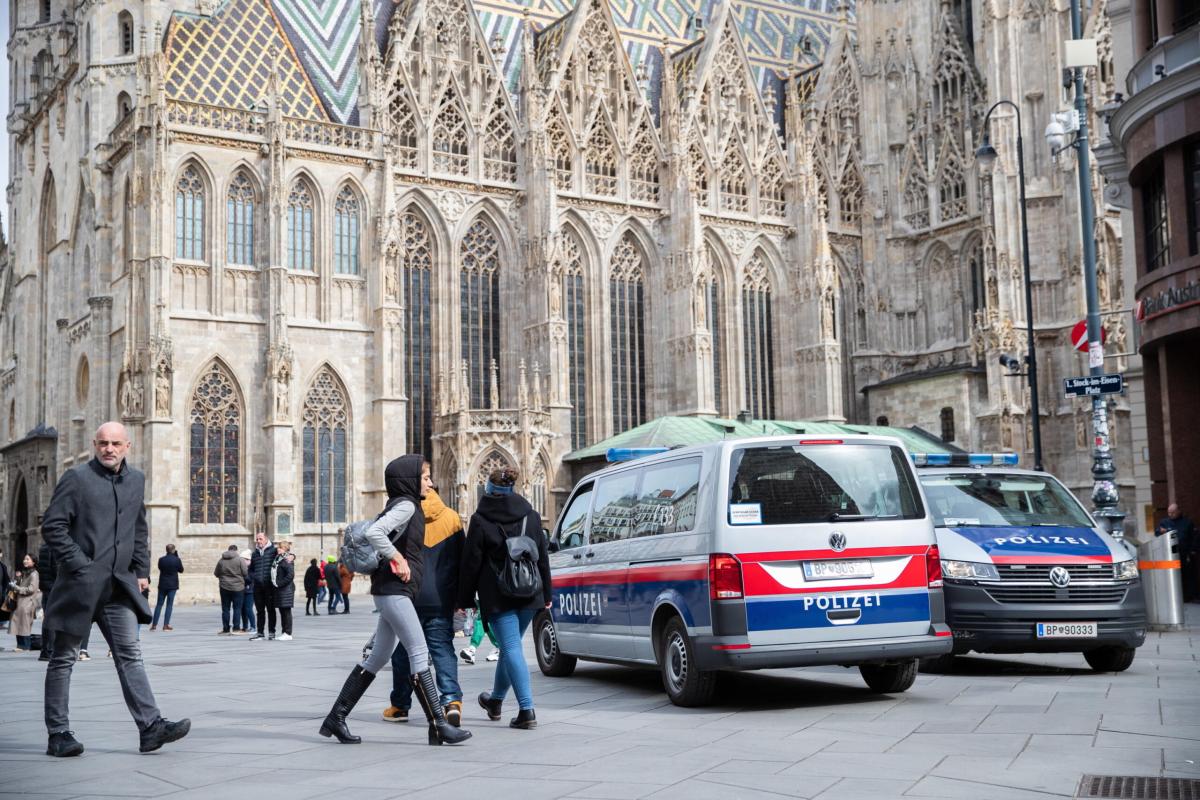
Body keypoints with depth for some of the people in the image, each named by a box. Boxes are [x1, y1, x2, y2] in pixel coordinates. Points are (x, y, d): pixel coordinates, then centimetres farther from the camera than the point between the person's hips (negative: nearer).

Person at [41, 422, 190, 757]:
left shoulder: (136, 480, 13)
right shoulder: (76, 478, -5)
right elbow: (52, 525, -9)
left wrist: (141, 571, 12)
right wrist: (77, 564, -14)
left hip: (119, 585, 5)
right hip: (80, 584, -5)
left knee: (130, 655, 0)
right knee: (64, 658, 5)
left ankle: (150, 727, -4)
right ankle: (58, 734, 11)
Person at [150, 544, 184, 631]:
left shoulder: (161, 559, -5)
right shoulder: (177, 560, -10)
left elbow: (160, 568, 12)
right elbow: (181, 570, 5)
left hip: (162, 585, 2)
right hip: (172, 585, -2)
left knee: (159, 604, 9)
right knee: (169, 604, 2)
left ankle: (154, 625, 8)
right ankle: (166, 625, -2)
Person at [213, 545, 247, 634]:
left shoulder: (221, 560, 2)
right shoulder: (239, 559, -8)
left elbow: (216, 574, 10)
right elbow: (245, 573, -9)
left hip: (224, 587, 2)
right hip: (237, 587, -2)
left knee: (225, 609, 7)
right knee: (237, 608, 4)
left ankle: (226, 629, 8)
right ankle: (236, 628, 1)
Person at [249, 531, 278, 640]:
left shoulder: (273, 551, 0)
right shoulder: (254, 554, 15)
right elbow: (251, 569, 25)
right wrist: (253, 578, 8)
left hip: (269, 585, -4)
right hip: (258, 586, 4)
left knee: (271, 609, 2)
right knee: (260, 610, 8)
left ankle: (271, 632, 8)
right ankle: (260, 632, 13)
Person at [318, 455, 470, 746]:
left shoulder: (406, 506, 18)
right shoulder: (406, 505, -11)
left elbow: (377, 532, 26)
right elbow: (374, 532, -25)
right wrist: (397, 559, -17)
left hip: (392, 591, 10)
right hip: (394, 590, -10)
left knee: (378, 657, 13)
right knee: (419, 655, -10)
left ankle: (336, 718, 16)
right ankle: (438, 726, -9)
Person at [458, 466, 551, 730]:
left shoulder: (481, 520, -7)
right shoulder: (531, 516, 7)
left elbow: (471, 563, -6)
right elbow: (543, 557, 10)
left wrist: (465, 599, 1)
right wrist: (546, 594, 16)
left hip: (497, 596, -5)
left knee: (511, 648, -5)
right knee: (510, 646, 18)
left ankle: (527, 710, -14)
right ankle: (495, 700, 36)